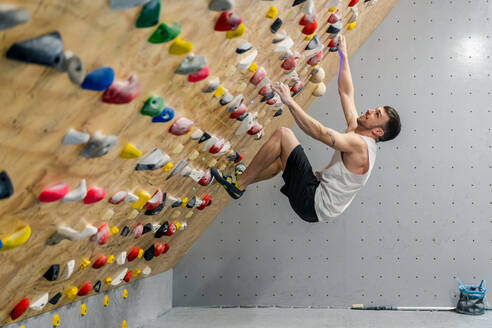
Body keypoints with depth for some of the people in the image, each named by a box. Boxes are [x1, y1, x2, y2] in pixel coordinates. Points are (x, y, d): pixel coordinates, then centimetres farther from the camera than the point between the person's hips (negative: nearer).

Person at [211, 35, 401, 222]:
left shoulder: (359, 145, -18)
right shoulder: (356, 130, 9)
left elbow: (319, 133, -30)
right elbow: (346, 92, 16)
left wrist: (290, 102, -31)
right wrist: (344, 56, 21)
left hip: (313, 204, -10)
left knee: (282, 134, -13)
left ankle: (239, 182, -4)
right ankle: (240, 182, 32)